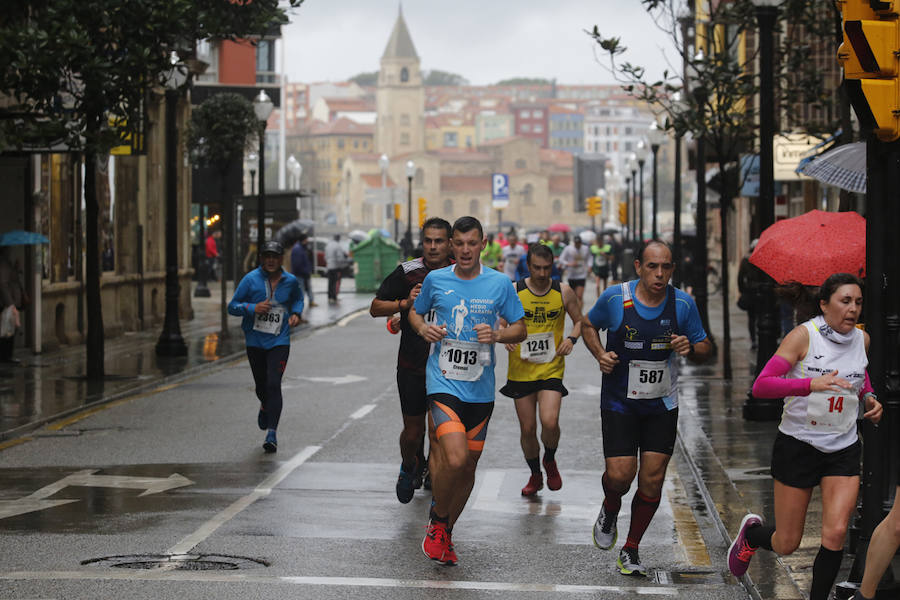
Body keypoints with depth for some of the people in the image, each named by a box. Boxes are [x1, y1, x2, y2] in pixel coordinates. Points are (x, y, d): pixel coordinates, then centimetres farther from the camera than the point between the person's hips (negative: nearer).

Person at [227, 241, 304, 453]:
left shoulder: (290, 281, 2)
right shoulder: (251, 279, -6)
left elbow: (298, 299, 24)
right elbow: (232, 306, -4)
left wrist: (296, 313, 3)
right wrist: (252, 308, -21)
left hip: (279, 342, -1)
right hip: (255, 341, 1)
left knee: (274, 384, -15)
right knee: (261, 386, 13)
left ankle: (272, 433, -15)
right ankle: (266, 407, 50)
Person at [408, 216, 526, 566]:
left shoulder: (500, 284, 1)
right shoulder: (435, 280, 2)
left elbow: (520, 329, 8)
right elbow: (415, 312, 18)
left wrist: (497, 335, -13)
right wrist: (423, 329, -4)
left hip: (480, 390, 2)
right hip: (443, 382, -2)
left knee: (468, 466, 10)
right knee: (455, 458, -22)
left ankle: (445, 534, 31)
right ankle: (437, 521, 4)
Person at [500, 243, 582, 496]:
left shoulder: (563, 292, -2)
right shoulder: (513, 291, -4)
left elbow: (580, 320, 11)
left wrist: (572, 338, -9)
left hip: (551, 369, -1)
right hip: (521, 370, 1)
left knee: (550, 422, -19)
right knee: (527, 428, 6)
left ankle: (550, 461, 12)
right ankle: (535, 475, 30)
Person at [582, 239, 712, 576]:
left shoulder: (683, 304, -6)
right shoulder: (615, 298, -10)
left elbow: (704, 349, 4)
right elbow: (588, 324, 9)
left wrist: (690, 348, -19)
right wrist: (600, 354, -8)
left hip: (661, 405, 2)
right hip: (619, 402, -2)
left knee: (652, 479, -1)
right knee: (620, 475, -12)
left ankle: (631, 550, 18)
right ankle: (610, 511, 26)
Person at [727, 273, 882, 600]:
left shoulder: (862, 339, 2)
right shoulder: (804, 335, -14)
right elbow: (761, 385, -22)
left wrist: (869, 398, 5)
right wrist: (811, 383, -35)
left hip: (843, 449, 4)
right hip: (798, 446, -3)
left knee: (836, 533, -14)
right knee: (786, 544, 5)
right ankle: (752, 533, 40)